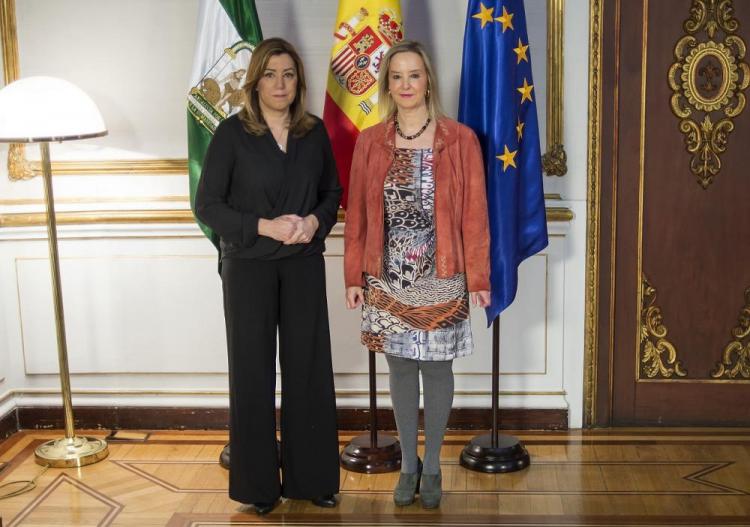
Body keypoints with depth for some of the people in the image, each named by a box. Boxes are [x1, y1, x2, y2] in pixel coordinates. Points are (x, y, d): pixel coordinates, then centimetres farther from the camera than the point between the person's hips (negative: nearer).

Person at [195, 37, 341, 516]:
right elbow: (207, 205, -6)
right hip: (249, 266, -2)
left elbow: (333, 192, 13)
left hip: (304, 265, 3)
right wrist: (264, 226, -17)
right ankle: (259, 483, 17)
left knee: (308, 367, 6)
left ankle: (311, 476, 20)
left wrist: (316, 220, -8)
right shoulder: (232, 133, -5)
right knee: (253, 370, 4)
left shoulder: (314, 132, 4)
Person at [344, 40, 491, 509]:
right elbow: (358, 215, 4)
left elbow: (474, 214, -5)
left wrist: (478, 278, -6)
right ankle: (409, 465, 28)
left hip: (441, 281, -2)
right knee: (401, 368, 12)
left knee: (436, 368, 8)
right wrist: (354, 277, 2)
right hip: (388, 280, 2)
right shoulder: (370, 142, 1)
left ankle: (432, 466, 25)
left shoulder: (460, 140, -5)